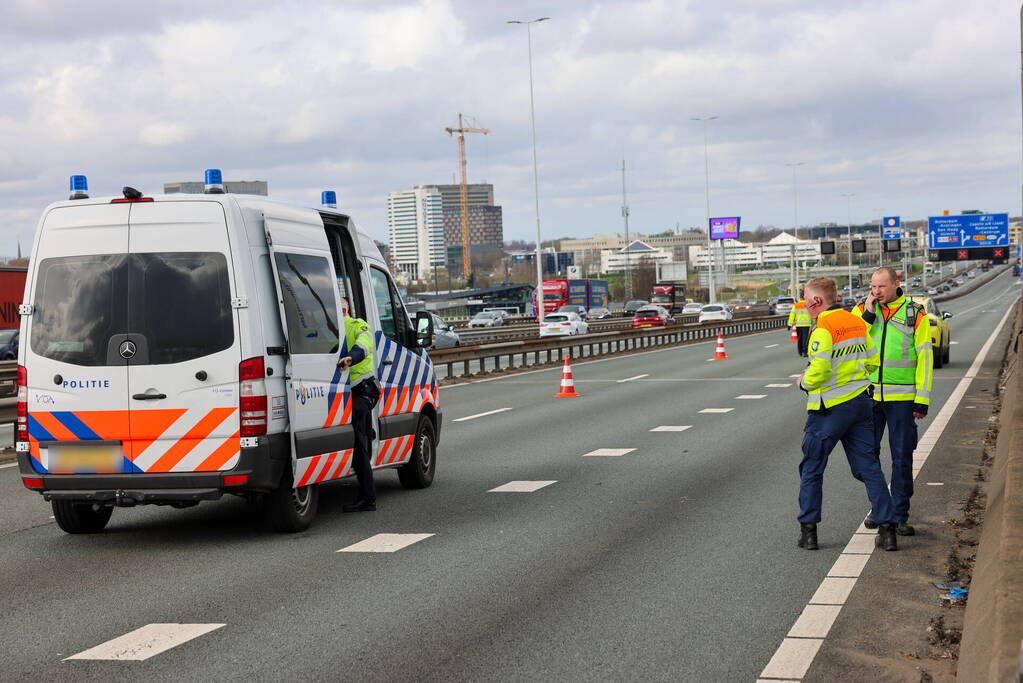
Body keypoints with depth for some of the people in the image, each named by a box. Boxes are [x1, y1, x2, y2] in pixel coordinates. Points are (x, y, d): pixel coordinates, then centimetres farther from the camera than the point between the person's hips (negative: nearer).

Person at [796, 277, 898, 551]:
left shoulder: (823, 328, -16)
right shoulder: (857, 322, 7)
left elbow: (819, 370, -25)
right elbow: (872, 361, 14)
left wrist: (805, 382, -5)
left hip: (830, 408, -6)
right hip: (860, 401, 6)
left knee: (811, 469, 8)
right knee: (869, 467, 8)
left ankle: (808, 531, 10)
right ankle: (887, 530, 5)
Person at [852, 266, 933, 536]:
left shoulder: (915, 314, -1)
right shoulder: (862, 310, 5)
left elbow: (925, 357, -1)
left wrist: (922, 399, -5)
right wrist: (868, 315, -12)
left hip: (902, 397, -2)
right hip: (867, 395, 2)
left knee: (902, 457, 2)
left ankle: (900, 515, 9)